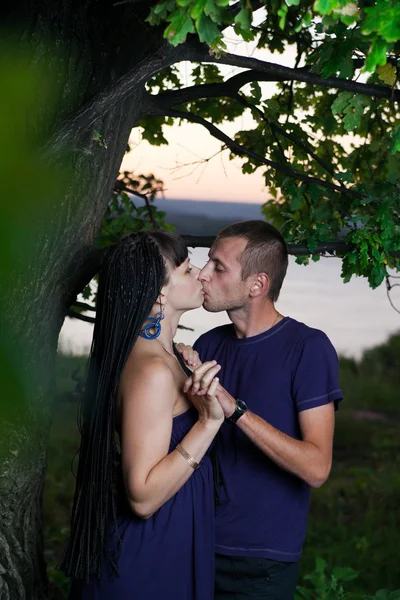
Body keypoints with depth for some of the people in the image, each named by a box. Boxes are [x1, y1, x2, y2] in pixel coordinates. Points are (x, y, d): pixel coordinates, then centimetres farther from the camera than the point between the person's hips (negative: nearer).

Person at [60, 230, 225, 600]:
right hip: (152, 558, -10)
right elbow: (143, 496, -27)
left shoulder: (160, 356, 5)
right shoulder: (152, 370, -25)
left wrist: (187, 373, 14)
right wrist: (210, 420, -31)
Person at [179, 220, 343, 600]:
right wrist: (187, 382, -12)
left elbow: (317, 468, -20)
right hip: (199, 543, 5)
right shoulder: (209, 344, 4)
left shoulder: (307, 347, -13)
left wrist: (234, 409, -29)